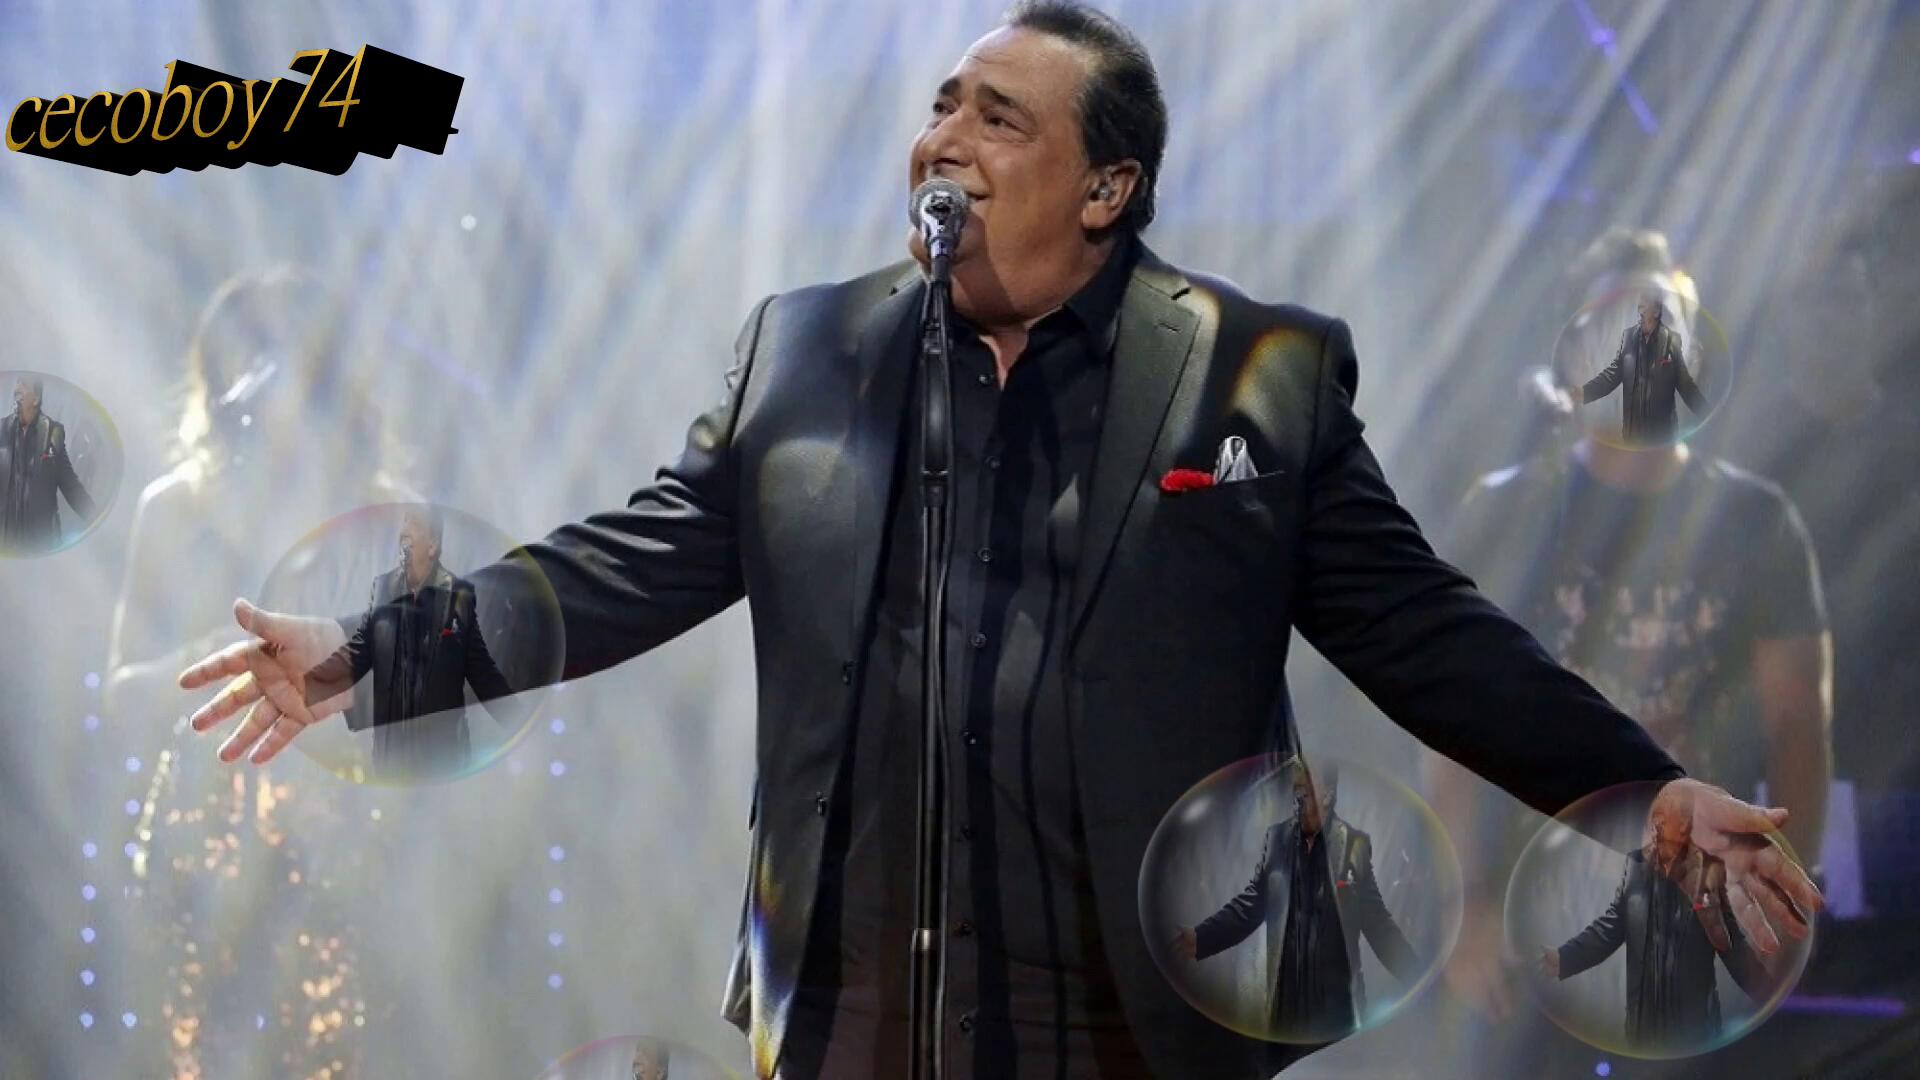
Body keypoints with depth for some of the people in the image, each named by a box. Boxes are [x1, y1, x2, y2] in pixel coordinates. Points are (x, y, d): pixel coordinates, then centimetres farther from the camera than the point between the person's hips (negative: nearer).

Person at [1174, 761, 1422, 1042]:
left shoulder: (1355, 845, -1)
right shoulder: (1276, 838, 6)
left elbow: (1377, 922, 2)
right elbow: (1251, 904, 6)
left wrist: (1416, 979, -6)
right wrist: (1200, 938, -6)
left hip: (1337, 999, -2)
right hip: (1287, 998, 2)